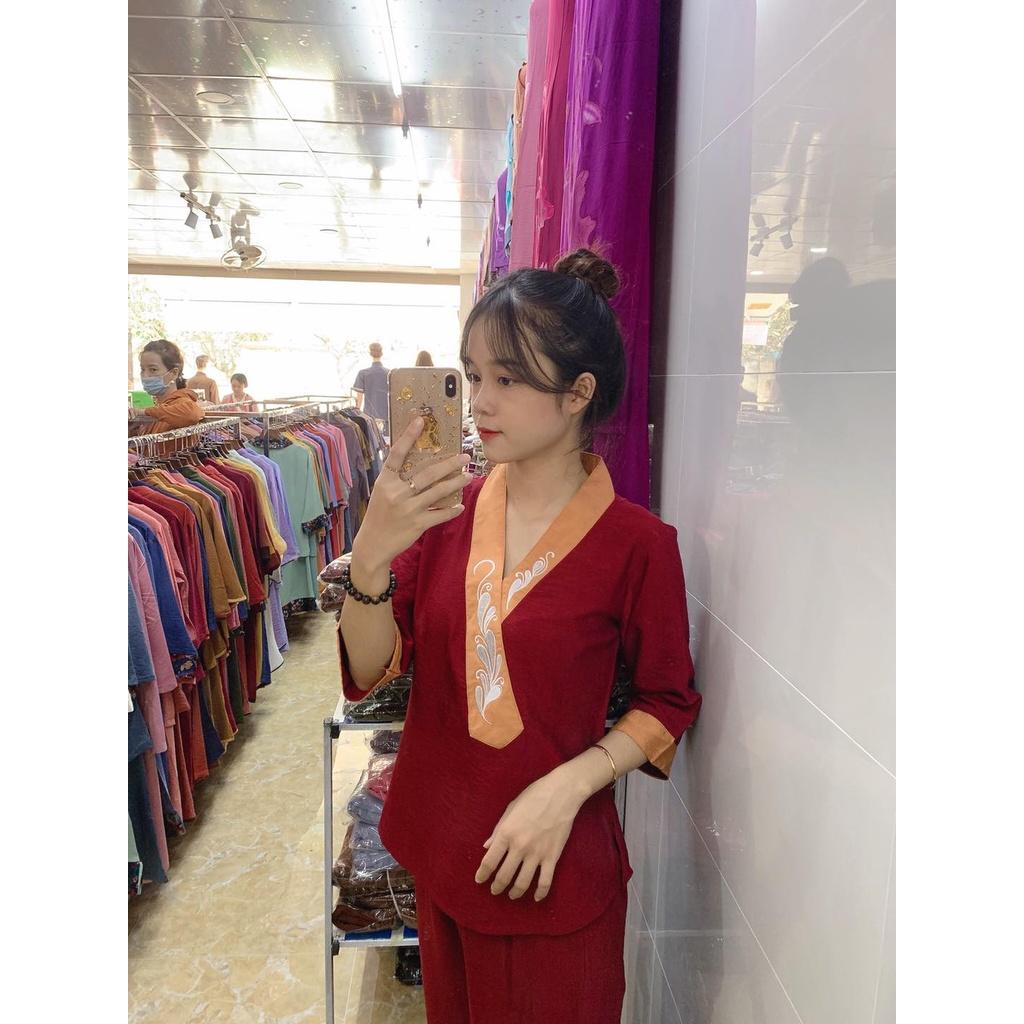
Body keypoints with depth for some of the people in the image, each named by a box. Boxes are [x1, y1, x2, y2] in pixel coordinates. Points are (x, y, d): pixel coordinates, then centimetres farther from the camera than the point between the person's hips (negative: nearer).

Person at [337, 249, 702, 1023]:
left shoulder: (638, 543, -17)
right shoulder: (449, 508, -6)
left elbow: (668, 702, -7)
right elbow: (372, 670, -10)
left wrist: (568, 786, -20)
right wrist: (371, 553, -27)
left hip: (552, 867, -4)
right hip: (438, 843, 5)